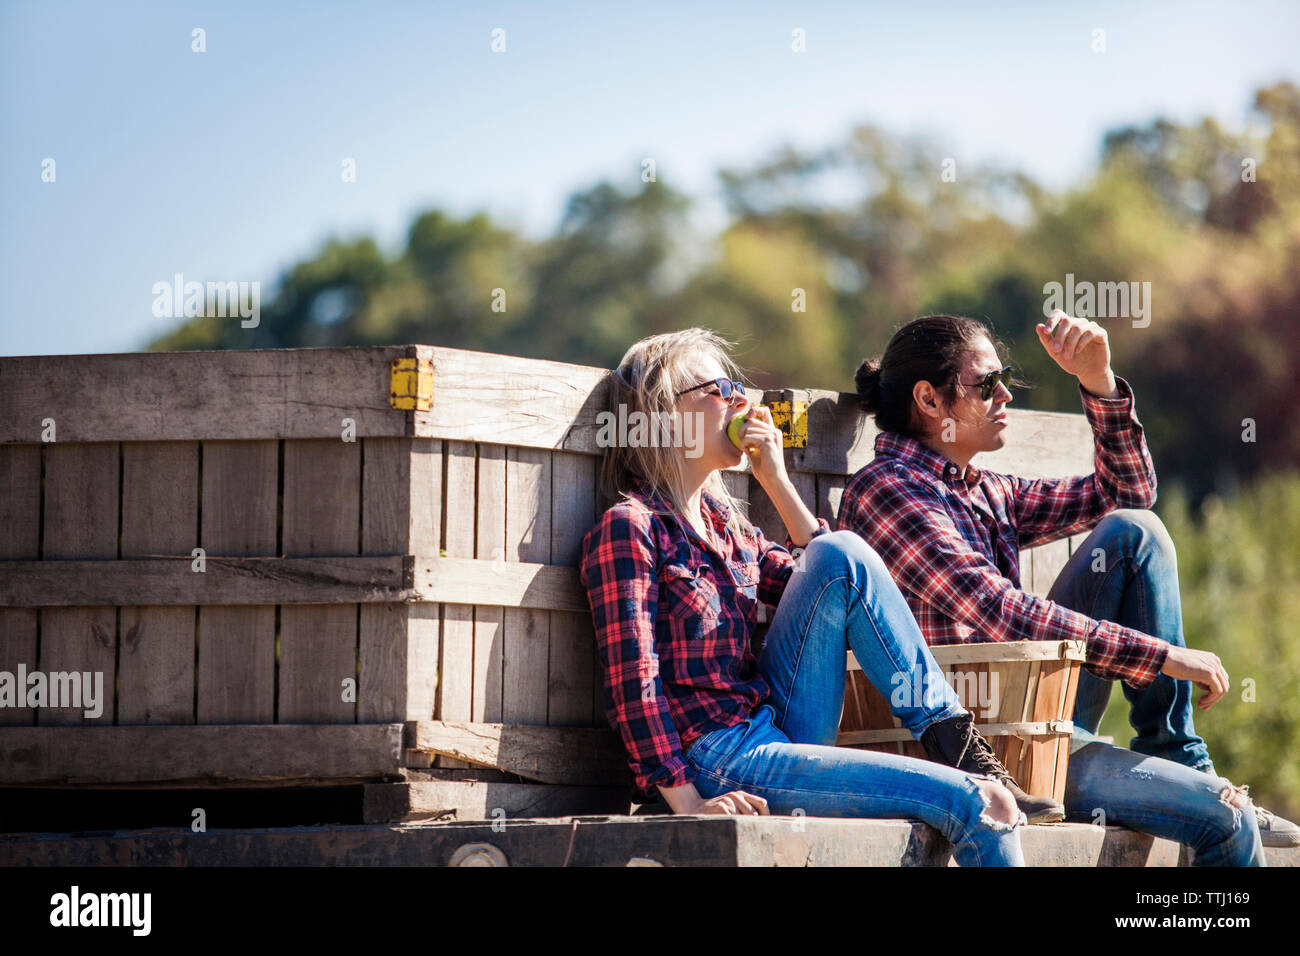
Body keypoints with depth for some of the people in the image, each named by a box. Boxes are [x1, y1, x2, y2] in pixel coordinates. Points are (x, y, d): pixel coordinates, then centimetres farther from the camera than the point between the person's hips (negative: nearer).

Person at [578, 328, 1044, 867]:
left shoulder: (722, 521, 17)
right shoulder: (629, 528, -9)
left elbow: (828, 574, 18)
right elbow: (632, 681, -15)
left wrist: (775, 479, 9)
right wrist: (687, 802, -22)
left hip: (773, 729, 8)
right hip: (715, 758, -8)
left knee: (841, 555, -7)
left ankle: (953, 737, -5)